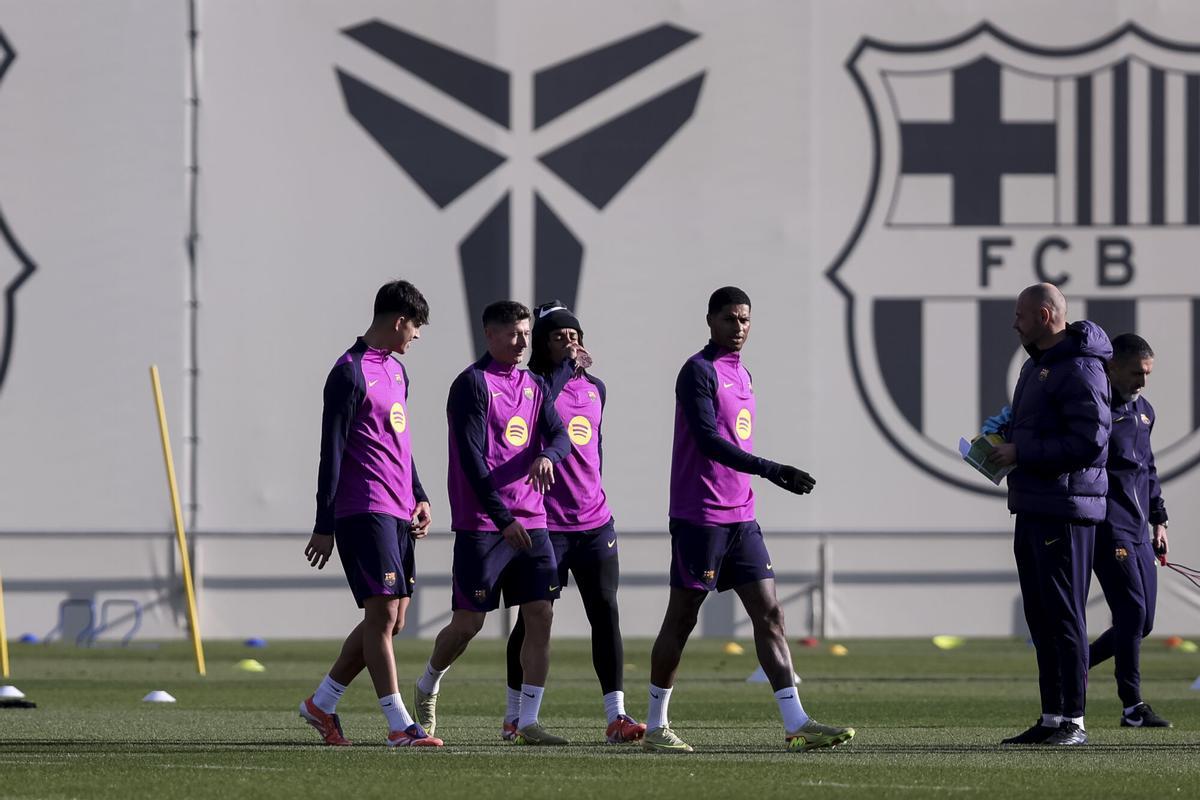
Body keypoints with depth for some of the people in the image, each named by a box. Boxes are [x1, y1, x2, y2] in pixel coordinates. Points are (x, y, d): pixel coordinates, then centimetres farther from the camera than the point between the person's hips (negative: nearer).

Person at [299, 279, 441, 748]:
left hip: (398, 514, 9)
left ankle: (321, 703, 20)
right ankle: (400, 727, -12)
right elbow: (332, 451, -12)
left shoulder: (396, 370, 19)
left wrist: (419, 497, 17)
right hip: (364, 511, -9)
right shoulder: (350, 373, -10)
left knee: (390, 621, 9)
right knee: (383, 615, -11)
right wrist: (324, 525, -14)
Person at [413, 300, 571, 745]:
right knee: (468, 622, -2)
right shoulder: (472, 385, -7)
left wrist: (548, 455, -22)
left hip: (531, 521, 6)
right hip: (482, 523, -6)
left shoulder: (535, 386, 15)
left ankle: (527, 722, -2)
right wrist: (503, 520, -20)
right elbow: (471, 458, -14)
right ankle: (428, 688, 26)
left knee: (540, 616, -4)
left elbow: (560, 435, 4)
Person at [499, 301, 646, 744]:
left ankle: (616, 716, -6)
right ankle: (514, 716, 17)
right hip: (545, 524, -5)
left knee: (606, 610, -4)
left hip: (595, 521, 5)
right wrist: (565, 365, -20)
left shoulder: (594, 389, 14)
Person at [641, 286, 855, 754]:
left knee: (769, 614, 0)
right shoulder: (699, 372, -9)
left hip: (740, 518, 8)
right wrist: (768, 470, -26)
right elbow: (707, 440, -19)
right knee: (681, 618, 0)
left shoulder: (741, 376, 17)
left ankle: (796, 725, -5)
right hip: (699, 517, -8)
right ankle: (656, 727, 9)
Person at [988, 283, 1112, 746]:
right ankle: (1052, 719, 17)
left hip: (1064, 512, -10)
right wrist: (1001, 446, 7)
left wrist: (1021, 454, -16)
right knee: (1042, 619, 12)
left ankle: (1073, 722, -5)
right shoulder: (1036, 365, 18)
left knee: (1063, 617, -8)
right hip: (1032, 510, 10)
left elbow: (1089, 442, -22)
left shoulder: (1079, 370, -14)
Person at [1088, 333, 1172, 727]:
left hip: (1138, 531, 9)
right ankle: (1132, 706, -6)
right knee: (1132, 614, -12)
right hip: (1106, 527, -9)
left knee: (1142, 622, 7)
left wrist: (1158, 520, 23)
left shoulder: (1143, 410, 17)